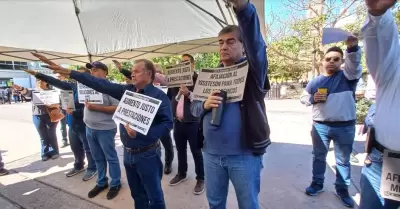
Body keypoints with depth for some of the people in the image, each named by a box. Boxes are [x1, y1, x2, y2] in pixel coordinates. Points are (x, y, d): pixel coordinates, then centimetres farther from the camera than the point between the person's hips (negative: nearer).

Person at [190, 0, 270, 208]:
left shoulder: (252, 71, -5)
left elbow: (255, 43, -25)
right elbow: (193, 107, 9)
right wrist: (205, 104, -15)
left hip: (244, 154, -4)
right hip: (211, 153, 4)